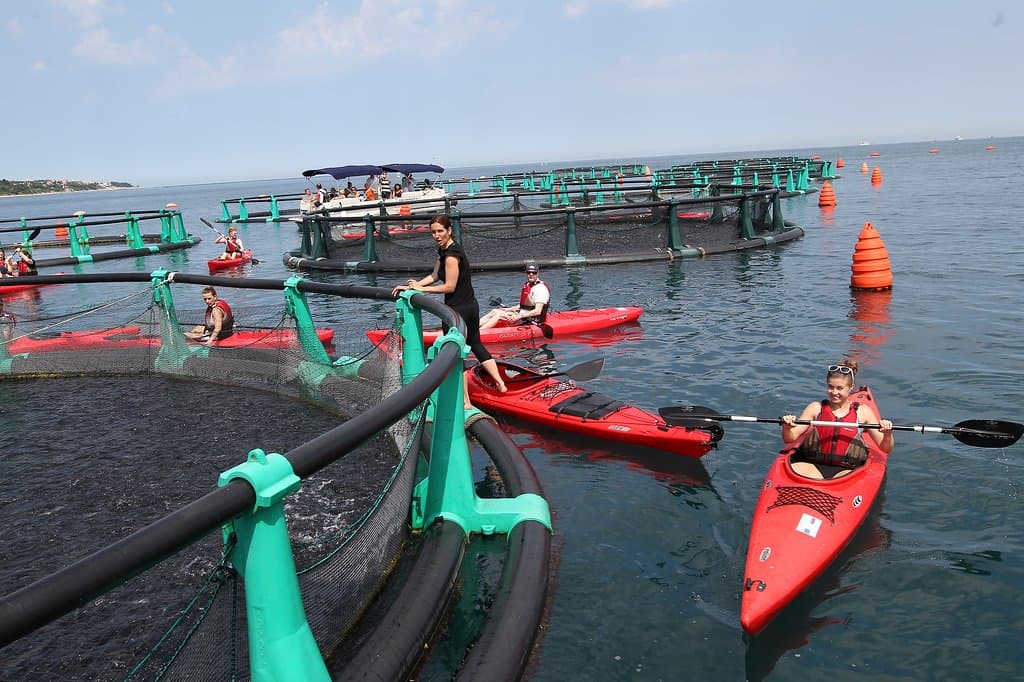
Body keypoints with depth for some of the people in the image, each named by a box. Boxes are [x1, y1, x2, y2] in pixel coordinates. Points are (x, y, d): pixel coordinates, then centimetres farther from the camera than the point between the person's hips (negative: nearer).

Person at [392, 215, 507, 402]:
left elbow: (449, 287, -20)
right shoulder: (444, 250, 10)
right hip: (471, 305, 10)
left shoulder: (451, 254, -20)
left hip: (457, 309, -10)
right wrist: (412, 286, 2)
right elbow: (434, 276, 11)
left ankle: (465, 402, 6)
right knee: (476, 345, 24)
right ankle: (500, 383, 30)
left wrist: (421, 288, -12)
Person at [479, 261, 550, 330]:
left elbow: (537, 311, -23)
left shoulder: (540, 288, -15)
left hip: (531, 320, -9)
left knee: (499, 314, -20)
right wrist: (507, 310, 13)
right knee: (495, 311, 0)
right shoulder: (527, 285, 15)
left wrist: (519, 316, -26)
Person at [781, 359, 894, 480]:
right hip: (814, 468, 0)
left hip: (846, 470, 0)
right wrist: (787, 428, -18)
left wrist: (887, 434, -13)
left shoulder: (863, 412, 9)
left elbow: (885, 449, 9)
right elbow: (790, 439, 4)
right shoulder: (816, 408, 9)